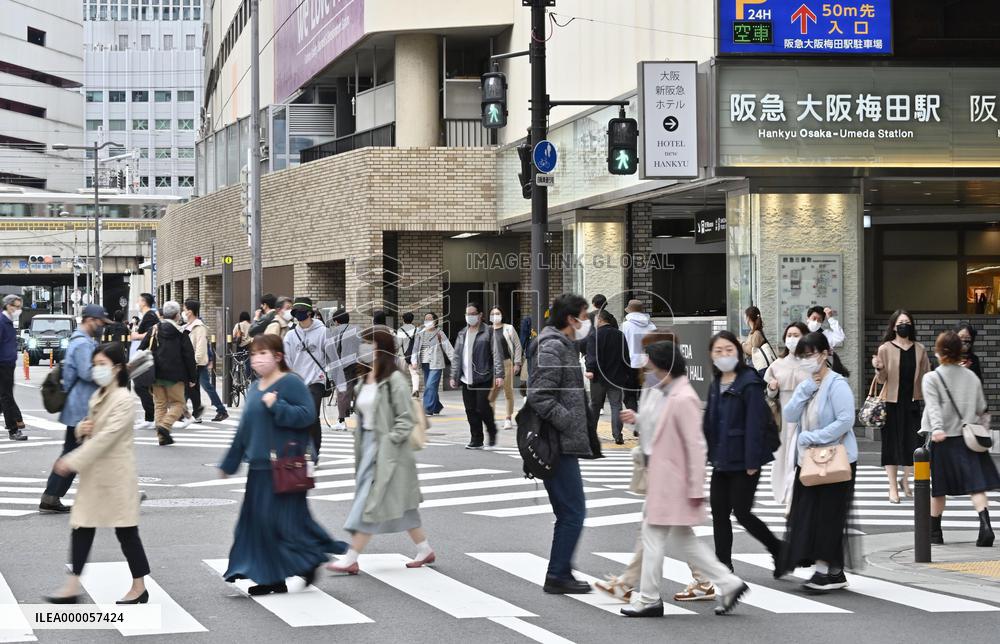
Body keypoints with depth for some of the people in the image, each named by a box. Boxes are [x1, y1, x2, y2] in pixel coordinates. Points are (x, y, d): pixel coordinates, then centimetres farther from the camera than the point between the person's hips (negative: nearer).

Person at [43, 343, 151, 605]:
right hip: (93, 473, 8)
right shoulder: (97, 396, 10)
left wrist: (73, 461, -24)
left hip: (116, 475, -8)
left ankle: (139, 587, 14)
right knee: (82, 528, 5)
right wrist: (81, 428, -3)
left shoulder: (123, 399, -16)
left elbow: (106, 436, -23)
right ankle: (73, 586, 8)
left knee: (126, 531, 2)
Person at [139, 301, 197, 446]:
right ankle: (165, 425, -16)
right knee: (178, 403, 7)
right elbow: (189, 356, -4)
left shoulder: (154, 330, 6)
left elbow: (141, 351, 5)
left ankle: (162, 436, 8)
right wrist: (192, 377, 1)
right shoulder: (181, 333, -3)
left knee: (160, 404, 12)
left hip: (156, 374, 4)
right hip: (175, 375, -4)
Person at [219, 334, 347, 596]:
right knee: (257, 520, 5)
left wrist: (277, 406, -24)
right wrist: (229, 463, 22)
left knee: (283, 520, -9)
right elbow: (245, 428, 21)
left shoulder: (291, 383, -8)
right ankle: (271, 578, 11)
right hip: (260, 466, 8)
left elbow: (307, 415, -16)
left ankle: (311, 560, 11)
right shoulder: (255, 388, 15)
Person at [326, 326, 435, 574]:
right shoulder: (363, 380, 12)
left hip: (387, 452, -9)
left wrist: (388, 442, -19)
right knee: (401, 506, 14)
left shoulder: (394, 381, -14)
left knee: (370, 504, -7)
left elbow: (406, 420, -15)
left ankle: (351, 560, -6)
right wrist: (360, 446, 11)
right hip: (368, 447, 9)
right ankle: (425, 550, 25)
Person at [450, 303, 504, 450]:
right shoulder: (462, 334, 15)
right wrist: (454, 376, 12)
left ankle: (492, 432, 16)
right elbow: (457, 356, 18)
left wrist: (499, 375, -14)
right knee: (471, 410, 4)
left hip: (483, 378, -5)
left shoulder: (488, 332, -1)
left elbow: (497, 354, -6)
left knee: (482, 408, -10)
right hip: (466, 380, 5)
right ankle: (476, 440, 12)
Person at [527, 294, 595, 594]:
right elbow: (540, 397, -22)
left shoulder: (564, 346, 19)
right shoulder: (552, 348, -14)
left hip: (563, 445, 10)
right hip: (559, 445, -10)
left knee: (569, 513, 14)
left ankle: (561, 572, 19)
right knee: (573, 512, -7)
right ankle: (557, 575, -2)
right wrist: (570, 424, -18)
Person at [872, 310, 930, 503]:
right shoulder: (885, 349, -2)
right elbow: (881, 379, -3)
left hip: (912, 402, 2)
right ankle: (893, 487, 11)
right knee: (892, 442, 2)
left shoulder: (919, 349, 6)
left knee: (914, 443, 0)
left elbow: (926, 375, 12)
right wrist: (879, 369, -23)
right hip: (892, 402, -2)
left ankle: (905, 480, 24)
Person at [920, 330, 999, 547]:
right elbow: (982, 409, 10)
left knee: (938, 489, 10)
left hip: (941, 440, -2)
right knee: (976, 485, -4)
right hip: (968, 438, 2)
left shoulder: (932, 378, -5)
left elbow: (933, 407, -19)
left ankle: (935, 532, 20)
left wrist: (937, 429, -29)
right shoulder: (972, 377, 6)